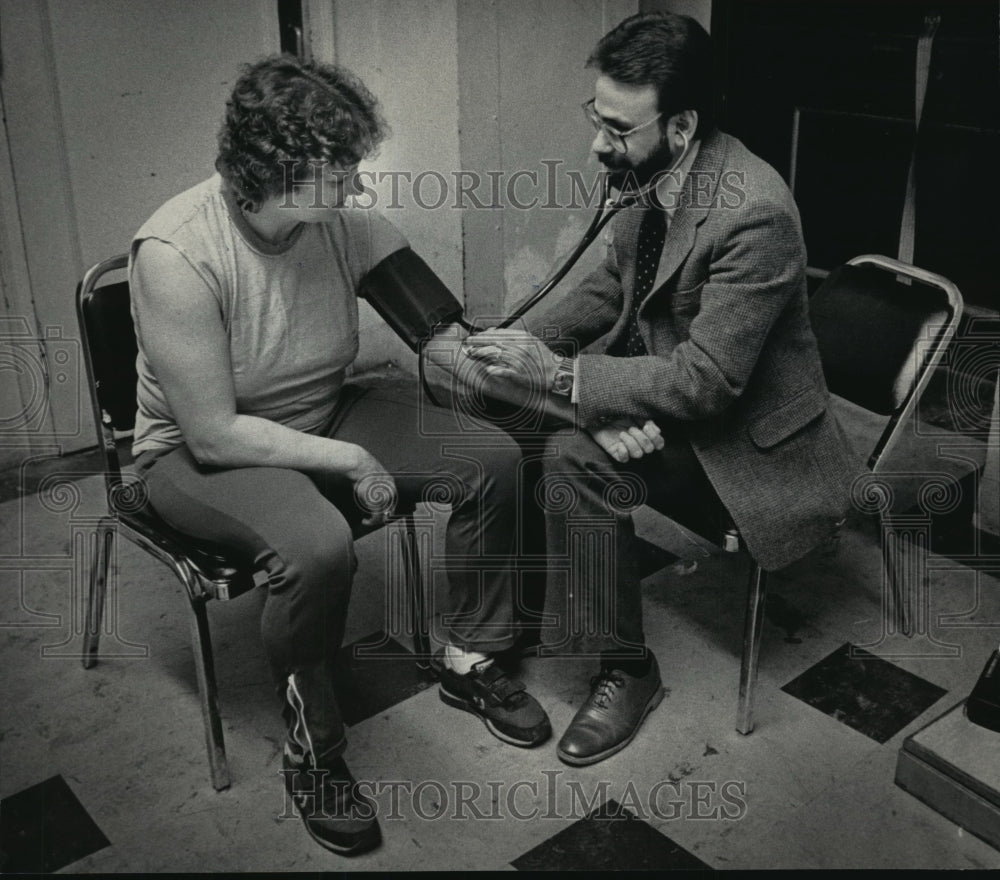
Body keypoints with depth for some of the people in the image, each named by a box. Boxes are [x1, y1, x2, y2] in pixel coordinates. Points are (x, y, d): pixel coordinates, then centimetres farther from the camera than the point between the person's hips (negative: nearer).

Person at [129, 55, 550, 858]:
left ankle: (470, 663, 11)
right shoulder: (176, 254, -28)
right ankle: (312, 752, -8)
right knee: (317, 545, -36)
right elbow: (214, 435, -26)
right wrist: (349, 462, -22)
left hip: (325, 416, 6)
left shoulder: (347, 220, -13)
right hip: (201, 451, -5)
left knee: (494, 457, -9)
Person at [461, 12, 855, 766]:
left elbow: (707, 381, -28)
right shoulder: (651, 178, -4)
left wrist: (560, 375, -28)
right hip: (661, 380, 8)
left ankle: (625, 672, -7)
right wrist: (517, 345, -7)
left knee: (574, 461, -27)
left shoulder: (752, 212, -28)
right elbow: (609, 287, 9)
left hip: (740, 430, -7)